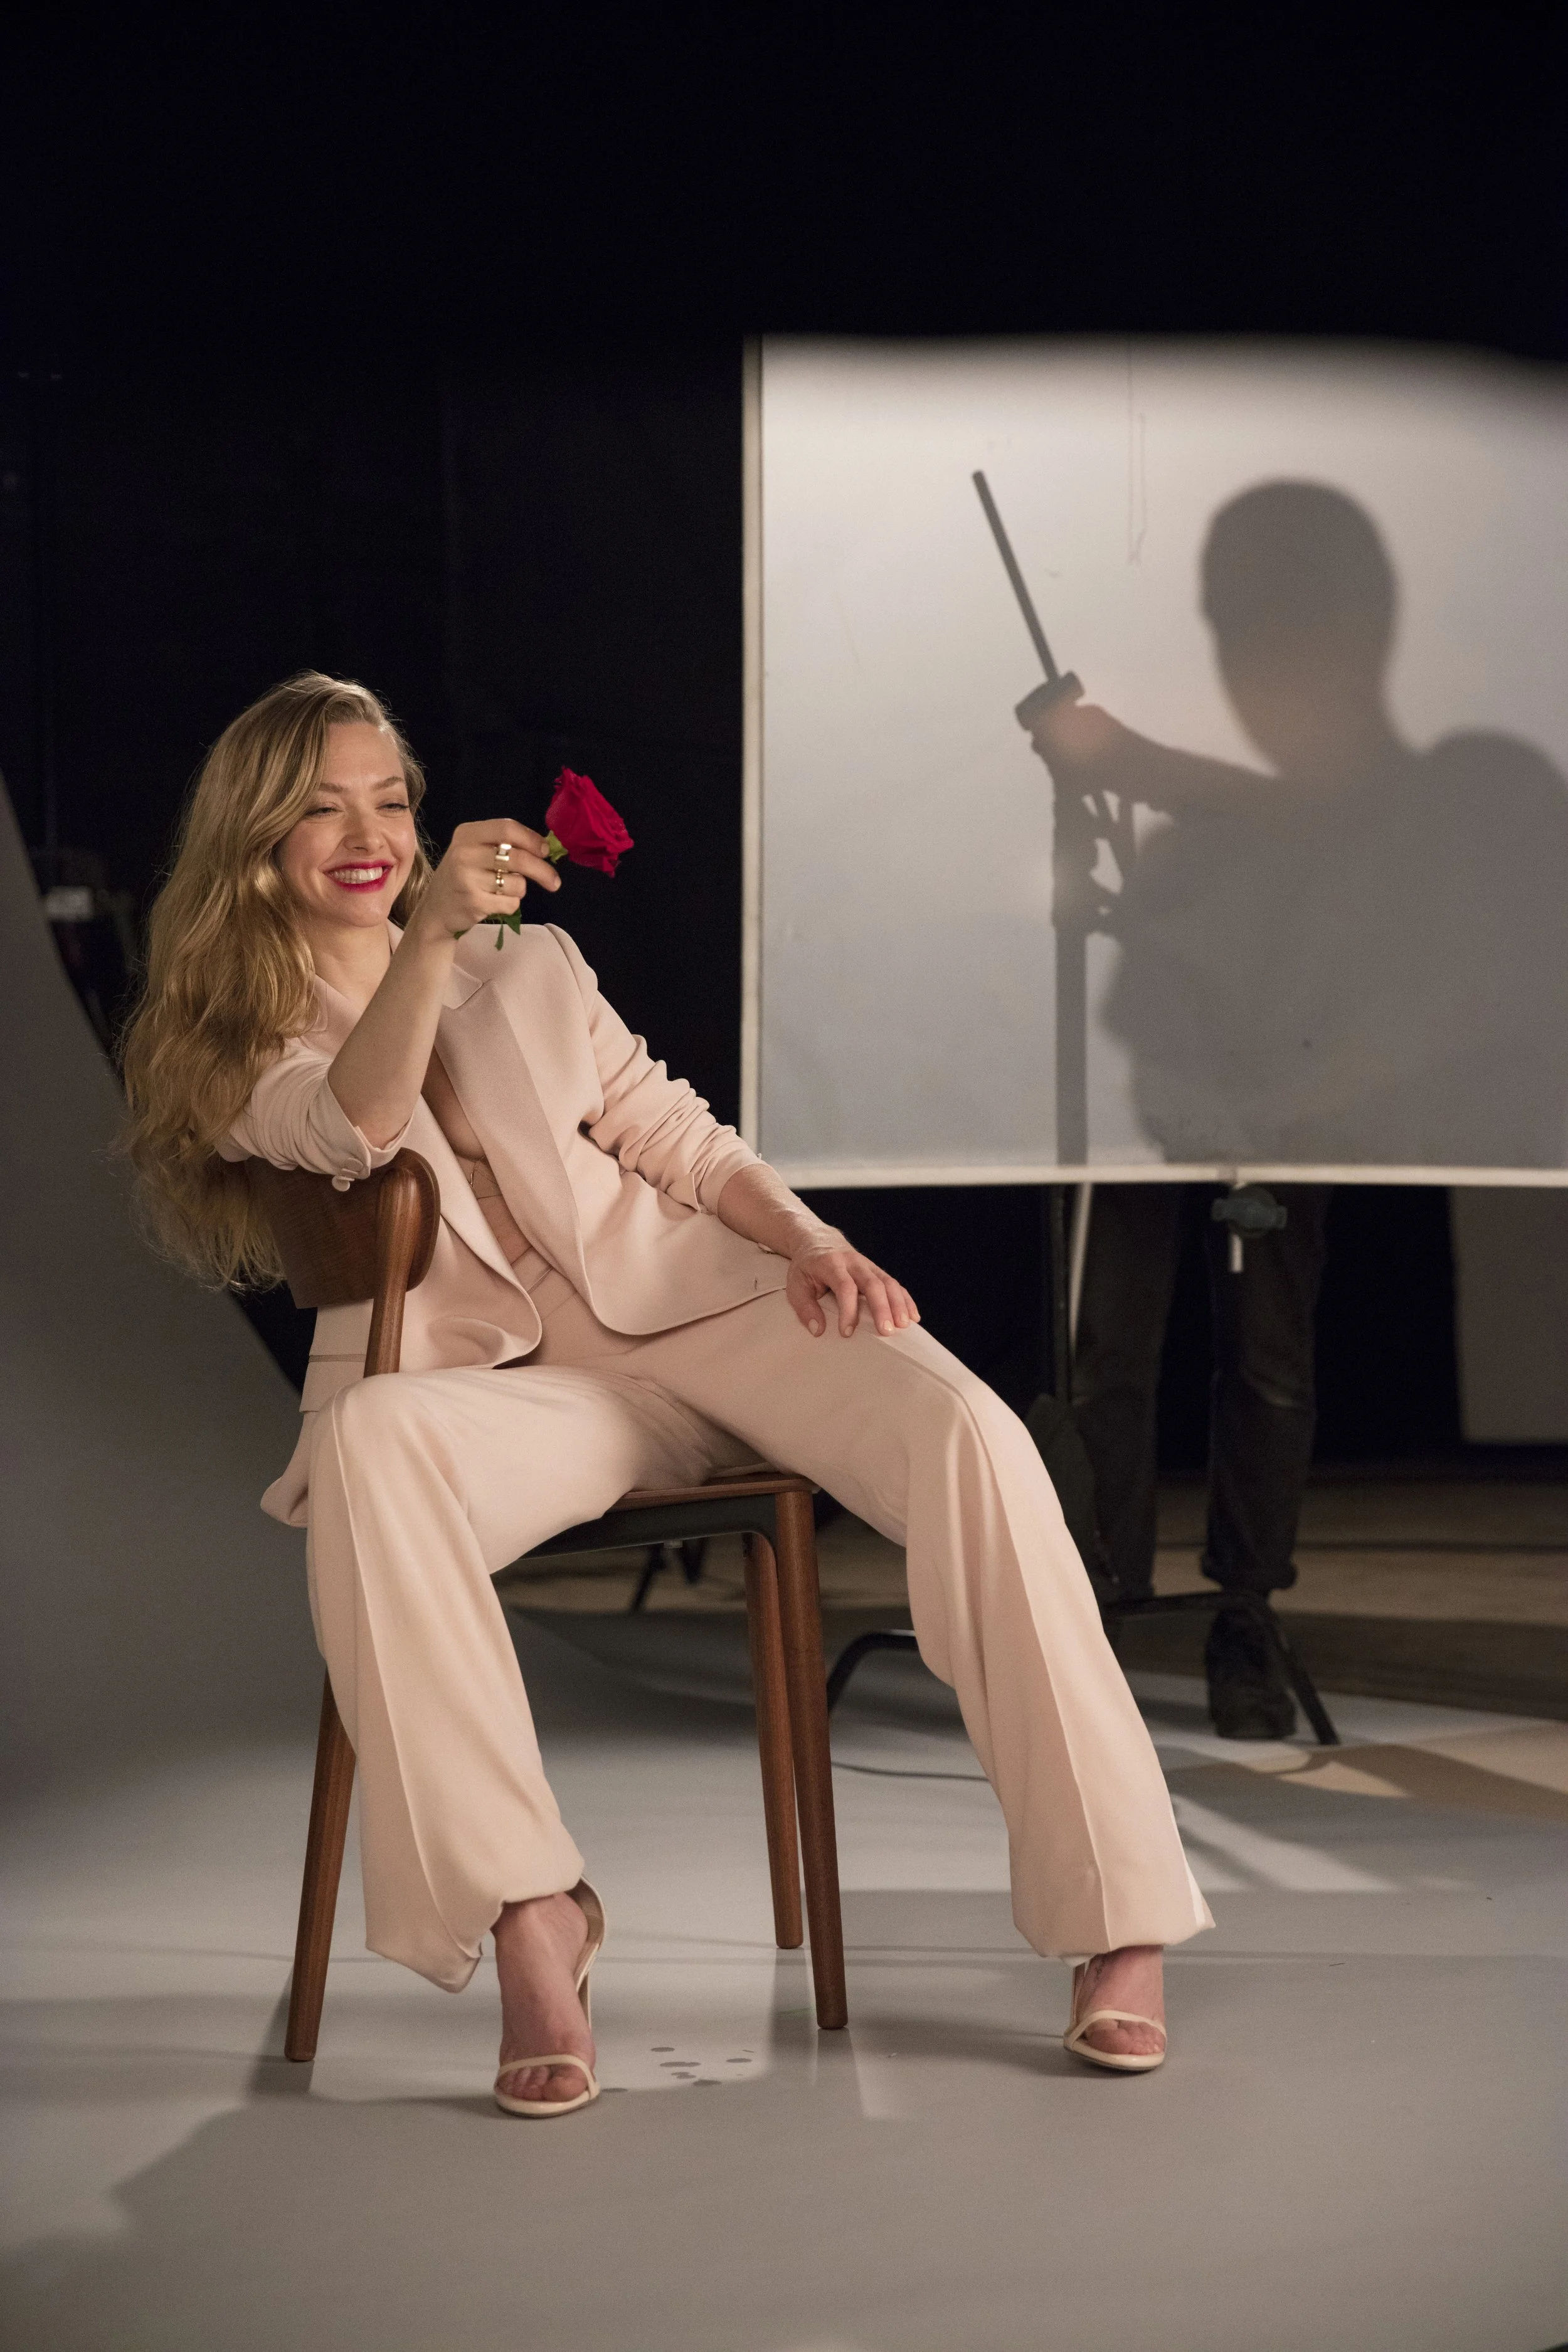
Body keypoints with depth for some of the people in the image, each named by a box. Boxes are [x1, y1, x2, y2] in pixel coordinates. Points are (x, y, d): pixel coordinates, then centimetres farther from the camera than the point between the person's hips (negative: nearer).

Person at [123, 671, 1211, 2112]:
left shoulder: (533, 969, 24)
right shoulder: (232, 1054, 11)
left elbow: (678, 1139, 19)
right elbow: (355, 1127, -11)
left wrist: (807, 1238, -1)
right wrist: (426, 937, -28)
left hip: (691, 1304, 3)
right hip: (497, 1379, -2)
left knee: (967, 1434, -27)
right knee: (366, 1445, -39)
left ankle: (1118, 1916, -23)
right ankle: (529, 1913, -35)